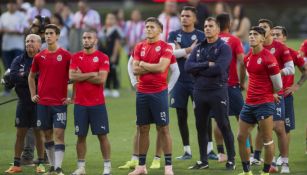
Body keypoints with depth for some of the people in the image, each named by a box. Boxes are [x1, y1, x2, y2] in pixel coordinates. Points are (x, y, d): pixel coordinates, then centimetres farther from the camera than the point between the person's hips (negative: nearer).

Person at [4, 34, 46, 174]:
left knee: (39, 133, 2)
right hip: (23, 103, 3)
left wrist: (24, 76, -17)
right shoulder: (19, 60, 7)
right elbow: (12, 77, -8)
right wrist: (30, 76, -16)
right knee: (20, 133, 6)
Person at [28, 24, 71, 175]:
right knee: (47, 134, 9)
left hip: (60, 102, -4)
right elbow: (31, 76, 21)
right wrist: (33, 95, 12)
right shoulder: (39, 57, 7)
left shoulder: (66, 55, -4)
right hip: (43, 102, 4)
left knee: (59, 134, -10)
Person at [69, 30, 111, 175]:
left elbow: (101, 79, -14)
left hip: (97, 103, -3)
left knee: (102, 135, 0)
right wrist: (92, 74, -10)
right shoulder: (76, 57, 7)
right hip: (80, 103, 3)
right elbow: (72, 76, -7)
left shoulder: (102, 58, -3)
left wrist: (82, 76, -8)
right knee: (81, 135, 6)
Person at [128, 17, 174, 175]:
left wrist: (143, 64, -5)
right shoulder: (139, 47, 9)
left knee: (163, 128, -3)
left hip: (159, 92, -5)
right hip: (142, 92, 5)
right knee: (143, 129, 9)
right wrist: (153, 68, -9)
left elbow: (161, 67, -18)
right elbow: (135, 70, 1)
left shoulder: (165, 47, -5)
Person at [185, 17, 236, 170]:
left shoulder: (224, 48, -4)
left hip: (217, 91, -6)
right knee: (201, 127, 9)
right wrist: (207, 65, -13)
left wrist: (199, 70, -8)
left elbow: (219, 68, -19)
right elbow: (188, 66, -1)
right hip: (199, 91, 6)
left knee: (224, 126, -3)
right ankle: (203, 161, 18)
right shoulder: (198, 48, 12)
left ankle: (231, 160, 4)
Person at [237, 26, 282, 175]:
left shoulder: (268, 58, -13)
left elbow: (278, 85, -9)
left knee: (267, 140, -1)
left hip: (265, 104, -8)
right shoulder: (248, 57, 9)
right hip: (249, 103, 8)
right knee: (241, 137, 8)